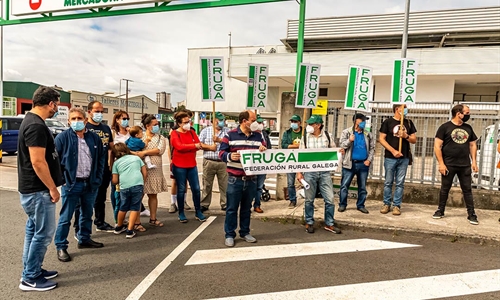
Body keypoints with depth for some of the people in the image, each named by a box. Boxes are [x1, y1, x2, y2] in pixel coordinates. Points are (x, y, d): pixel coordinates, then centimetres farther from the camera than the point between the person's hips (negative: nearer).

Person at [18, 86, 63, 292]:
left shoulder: (31, 120, 12)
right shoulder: (37, 126, -21)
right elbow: (38, 162, -26)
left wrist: (49, 186, 22)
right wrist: (52, 188, -18)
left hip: (32, 188, 11)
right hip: (38, 190, -11)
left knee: (33, 230, 17)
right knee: (43, 233, -1)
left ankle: (32, 271, 29)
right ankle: (30, 279, 11)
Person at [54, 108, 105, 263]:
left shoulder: (94, 138, 5)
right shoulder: (62, 137, -6)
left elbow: (101, 158, 10)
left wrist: (98, 178, 4)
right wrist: (62, 179, -11)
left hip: (91, 183, 5)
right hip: (71, 184, -4)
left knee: (87, 214, 18)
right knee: (66, 217, 2)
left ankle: (84, 239, 34)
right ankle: (61, 247, 14)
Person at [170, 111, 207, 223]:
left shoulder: (192, 132, 8)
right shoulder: (174, 134, -6)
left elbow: (198, 145, -1)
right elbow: (179, 146, -20)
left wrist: (186, 147, -17)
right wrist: (194, 146, -17)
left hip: (192, 165, 4)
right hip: (179, 166, -4)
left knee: (196, 189, 5)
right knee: (181, 189, 5)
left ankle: (198, 212, 18)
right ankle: (181, 213, 18)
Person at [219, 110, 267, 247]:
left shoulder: (258, 136, 9)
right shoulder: (230, 135, -4)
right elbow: (221, 153, -5)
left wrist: (263, 150, -9)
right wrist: (229, 156, -26)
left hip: (251, 179, 4)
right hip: (235, 179, -4)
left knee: (247, 208, 15)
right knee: (232, 208, 3)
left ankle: (245, 232, 28)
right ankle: (229, 235, 14)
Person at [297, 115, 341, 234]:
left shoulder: (327, 135, 3)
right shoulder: (305, 137, 1)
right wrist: (299, 172, -2)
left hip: (324, 172, 1)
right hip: (309, 172, -1)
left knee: (329, 199, 3)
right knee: (309, 200, 8)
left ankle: (329, 224, 19)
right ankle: (309, 223, 24)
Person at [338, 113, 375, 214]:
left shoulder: (368, 134, 9)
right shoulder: (346, 132, 2)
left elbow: (372, 148, 13)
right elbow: (342, 145, -4)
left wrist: (369, 160, 0)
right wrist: (349, 140, -22)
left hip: (363, 164, 3)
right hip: (350, 163, -3)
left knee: (362, 187, 9)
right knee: (344, 185, -1)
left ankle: (361, 205, 21)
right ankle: (342, 204, 10)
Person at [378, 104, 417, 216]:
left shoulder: (409, 123, 11)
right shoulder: (388, 122, 1)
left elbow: (414, 140, 12)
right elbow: (381, 139, -4)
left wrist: (406, 136, -9)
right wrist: (393, 150, -12)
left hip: (404, 158, 3)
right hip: (390, 158, -3)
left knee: (400, 183, 4)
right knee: (388, 182, 4)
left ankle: (396, 205, 11)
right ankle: (386, 204, 14)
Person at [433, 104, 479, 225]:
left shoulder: (468, 128, 10)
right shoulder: (445, 127, -5)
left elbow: (473, 145, 16)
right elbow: (437, 146, -9)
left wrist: (474, 161, 5)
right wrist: (441, 163, -14)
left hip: (465, 165, 4)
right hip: (449, 165, -4)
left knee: (467, 190, 6)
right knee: (445, 189, 7)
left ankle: (471, 214, 13)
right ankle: (440, 210, 19)